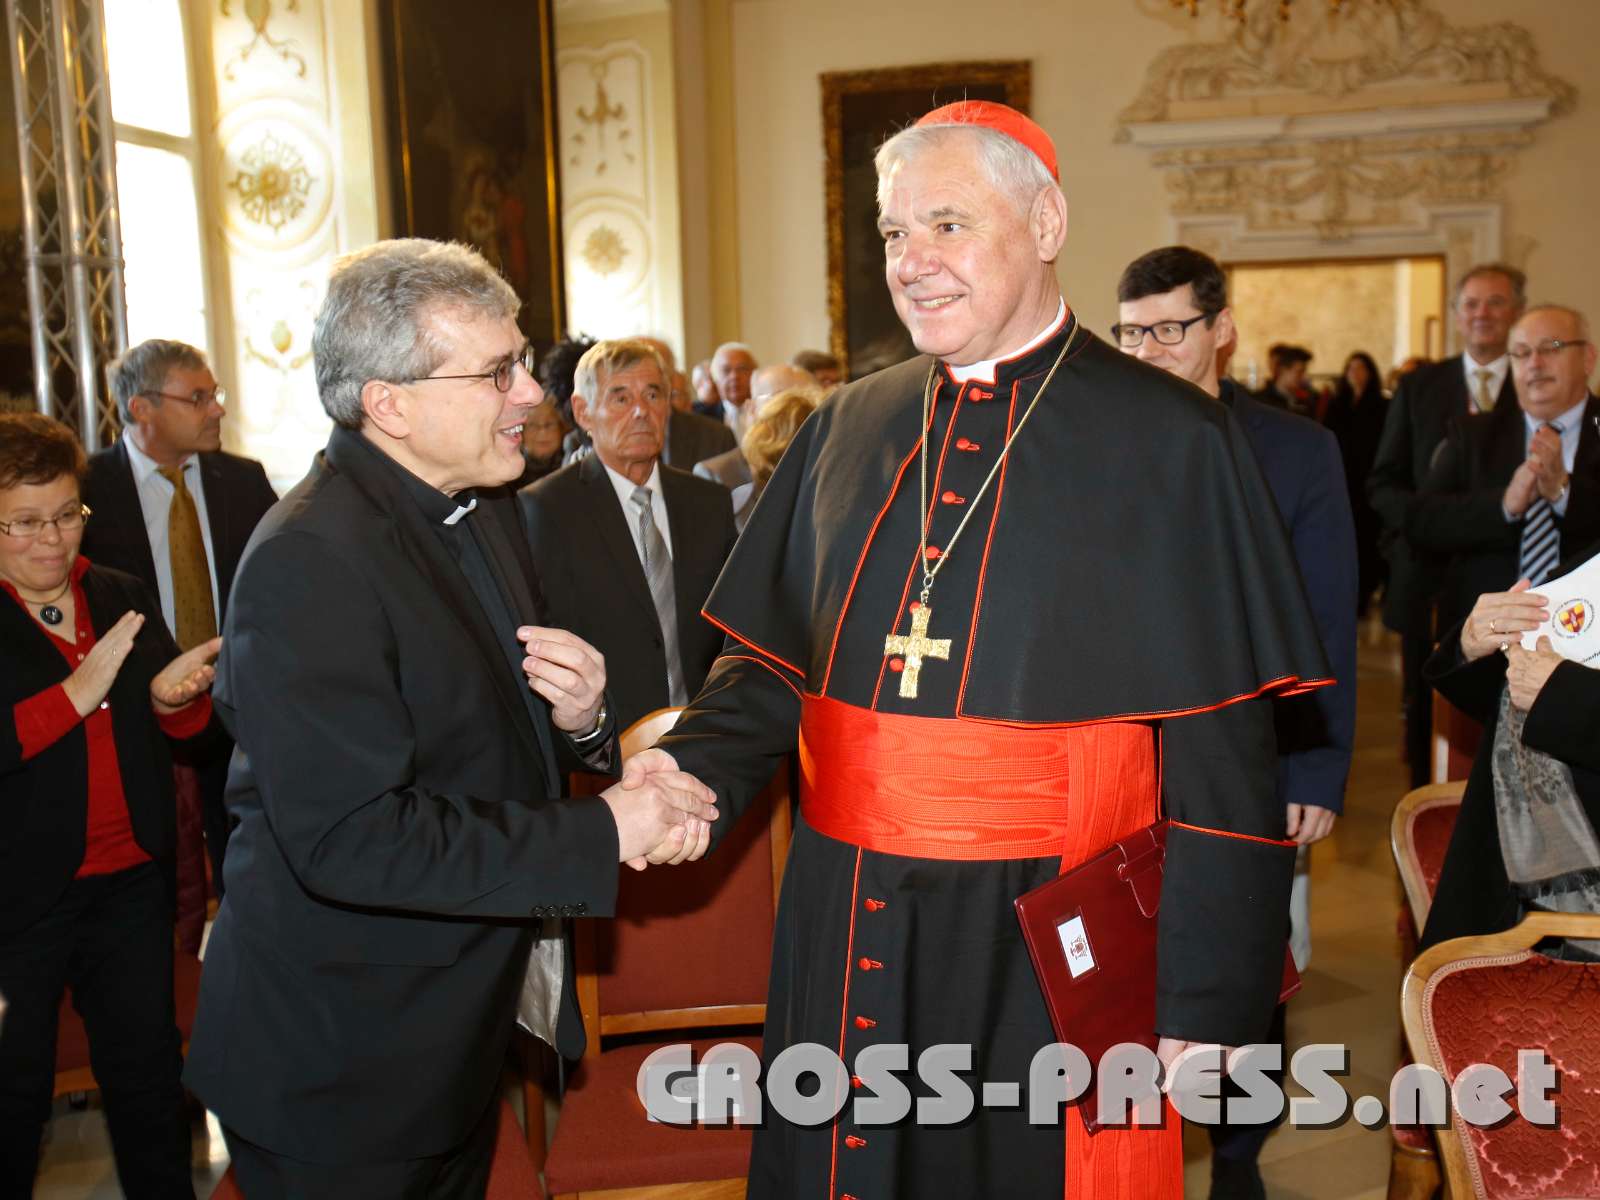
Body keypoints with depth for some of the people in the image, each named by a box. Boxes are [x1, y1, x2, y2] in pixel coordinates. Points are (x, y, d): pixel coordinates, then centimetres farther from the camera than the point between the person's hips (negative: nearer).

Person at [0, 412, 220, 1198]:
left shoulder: (123, 597, 6)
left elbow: (188, 728, 6)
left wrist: (174, 700, -15)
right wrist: (75, 695, -25)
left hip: (132, 877, 4)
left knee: (149, 1070, 14)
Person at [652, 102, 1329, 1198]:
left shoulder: (1167, 441, -8)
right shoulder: (846, 430, 7)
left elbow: (1222, 753, -9)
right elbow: (772, 657, 10)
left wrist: (1199, 1001, -11)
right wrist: (696, 772, -10)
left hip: (1049, 943, -4)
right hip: (849, 934, 4)